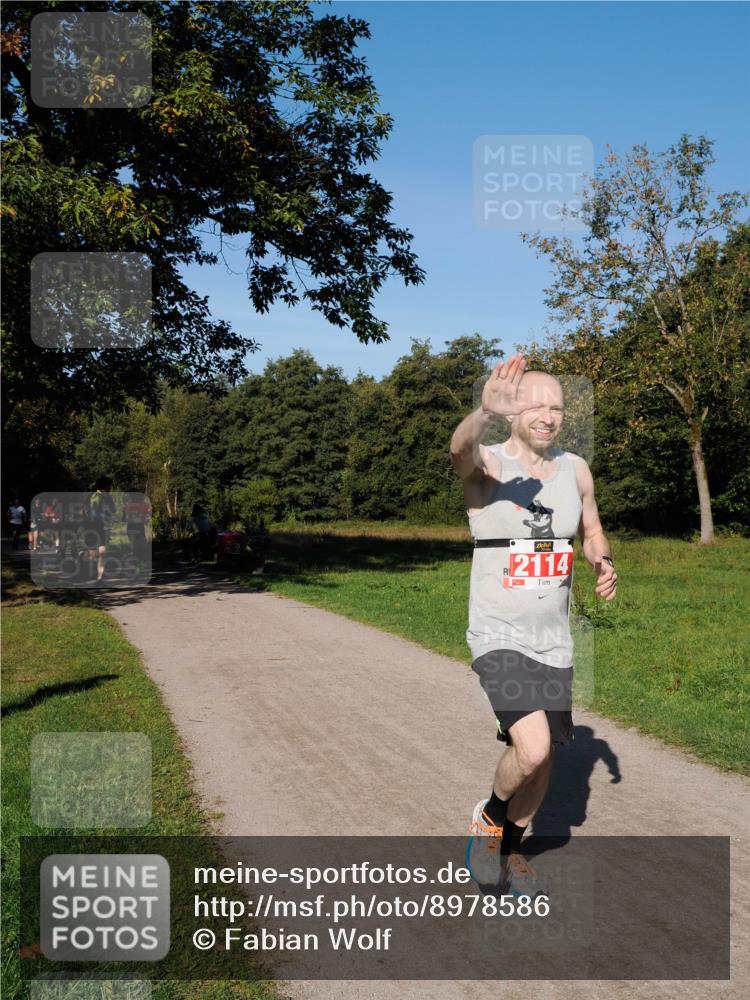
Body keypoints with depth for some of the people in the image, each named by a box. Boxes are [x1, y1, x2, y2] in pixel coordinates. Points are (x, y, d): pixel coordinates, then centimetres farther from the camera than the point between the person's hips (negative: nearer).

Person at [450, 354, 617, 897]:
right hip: (498, 636, -5)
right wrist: (487, 412, -58)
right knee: (532, 748, -21)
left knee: (544, 757, 12)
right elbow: (461, 448, -36)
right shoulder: (487, 464, -11)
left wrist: (604, 562, -3)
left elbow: (592, 532, 19)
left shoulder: (576, 469, 5)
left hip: (554, 641, 5)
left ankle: (512, 847, 38)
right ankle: (489, 817, 11)